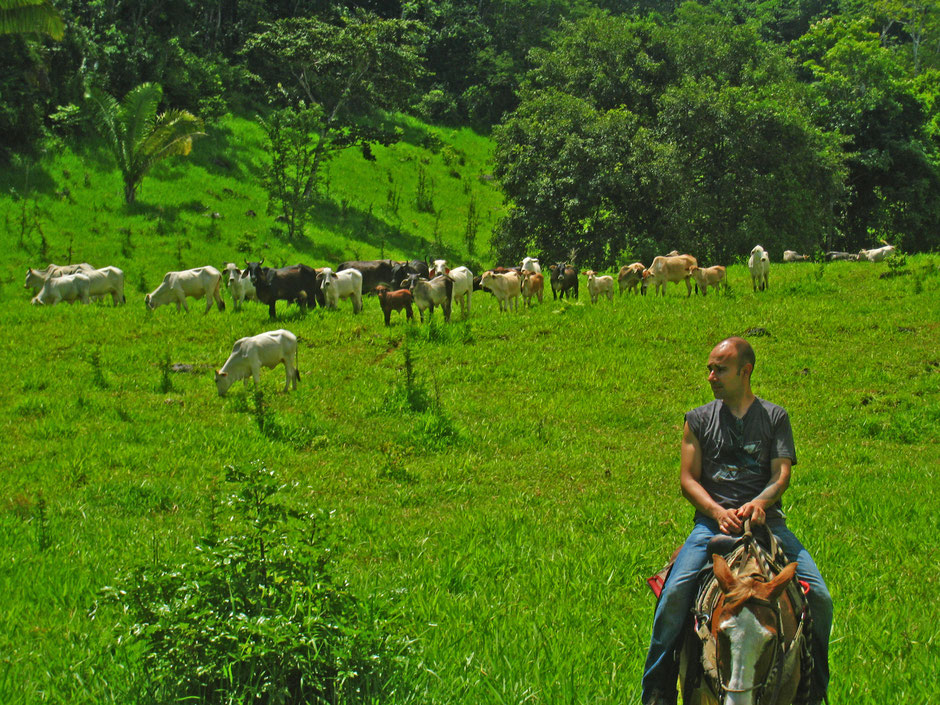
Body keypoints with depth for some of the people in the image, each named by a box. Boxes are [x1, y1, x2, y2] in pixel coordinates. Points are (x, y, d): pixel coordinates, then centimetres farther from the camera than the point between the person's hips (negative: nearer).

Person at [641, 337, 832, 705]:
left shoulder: (775, 417, 10)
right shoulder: (698, 419, 11)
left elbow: (782, 474, 0)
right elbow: (687, 479, 5)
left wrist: (758, 503, -21)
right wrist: (719, 512, -13)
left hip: (766, 520, 0)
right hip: (712, 520, 0)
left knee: (819, 598, -15)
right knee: (674, 591, -25)